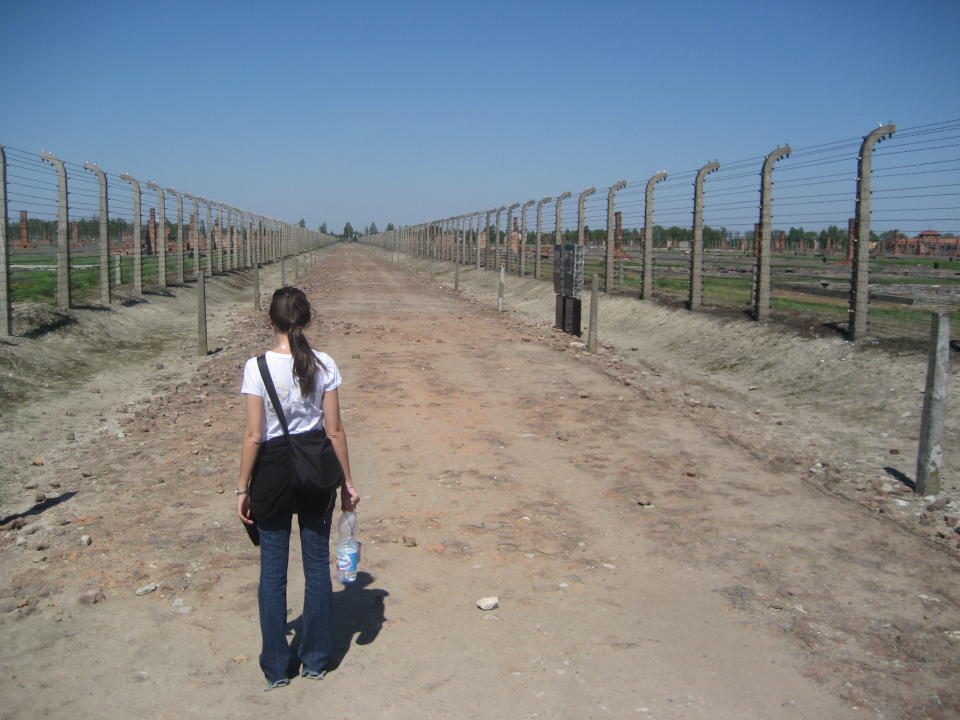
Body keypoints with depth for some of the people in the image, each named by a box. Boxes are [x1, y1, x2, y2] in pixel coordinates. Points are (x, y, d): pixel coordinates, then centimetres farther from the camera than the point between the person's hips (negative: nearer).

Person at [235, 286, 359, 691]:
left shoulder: (258, 367, -12)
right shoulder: (324, 365, -6)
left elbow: (253, 436, -11)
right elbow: (335, 430, -4)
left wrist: (243, 488, -2)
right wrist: (346, 481, 5)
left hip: (272, 471, -2)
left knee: (273, 568, 11)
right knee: (317, 563, 14)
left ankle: (277, 666, 21)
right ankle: (315, 658, 25)